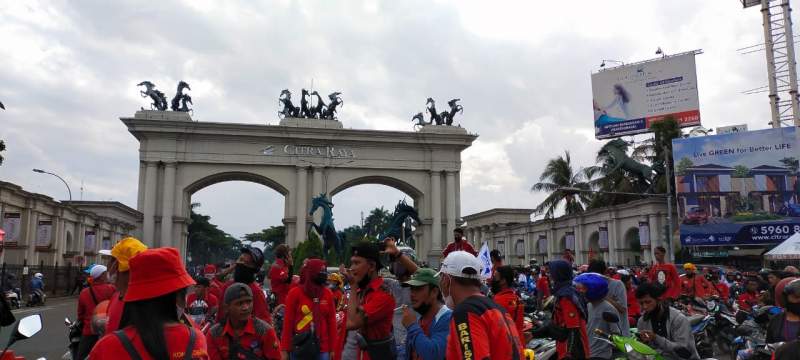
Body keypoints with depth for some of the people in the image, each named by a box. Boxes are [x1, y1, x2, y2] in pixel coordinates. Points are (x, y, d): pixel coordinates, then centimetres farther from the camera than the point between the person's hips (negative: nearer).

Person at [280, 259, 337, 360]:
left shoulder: (328, 294, 4)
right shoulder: (295, 293, -4)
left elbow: (331, 322, 7)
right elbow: (288, 322, -3)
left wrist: (332, 348, 7)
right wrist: (285, 349, -3)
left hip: (322, 348, 3)